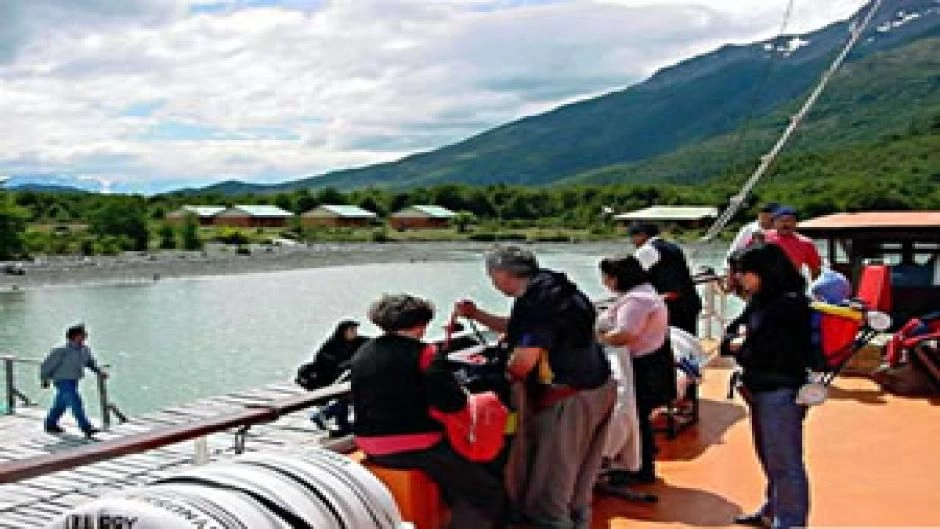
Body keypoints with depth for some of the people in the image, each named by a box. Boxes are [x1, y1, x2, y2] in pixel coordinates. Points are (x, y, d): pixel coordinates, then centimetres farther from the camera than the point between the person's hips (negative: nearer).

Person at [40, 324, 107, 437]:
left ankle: (50, 425, 39)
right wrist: (45, 379, -3)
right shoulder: (62, 351, -22)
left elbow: (90, 362, 14)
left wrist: (100, 371, -2)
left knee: (60, 404, 22)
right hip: (63, 381, -8)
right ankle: (87, 428, -12)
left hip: (73, 381, 8)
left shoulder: (85, 350, -1)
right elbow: (48, 364, -12)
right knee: (76, 404, -13)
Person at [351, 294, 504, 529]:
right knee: (489, 492, 4)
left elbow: (359, 402, 15)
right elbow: (454, 403, -20)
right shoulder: (424, 354, -14)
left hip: (374, 451, 8)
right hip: (418, 449, -8)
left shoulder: (361, 355, 8)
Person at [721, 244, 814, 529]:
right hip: (761, 390, 9)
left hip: (781, 392, -9)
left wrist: (742, 346, -5)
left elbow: (766, 350, -22)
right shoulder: (759, 302, 10)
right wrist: (738, 341, -11)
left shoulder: (790, 304, -17)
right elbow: (730, 337, 11)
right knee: (770, 459, 22)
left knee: (784, 463, -1)